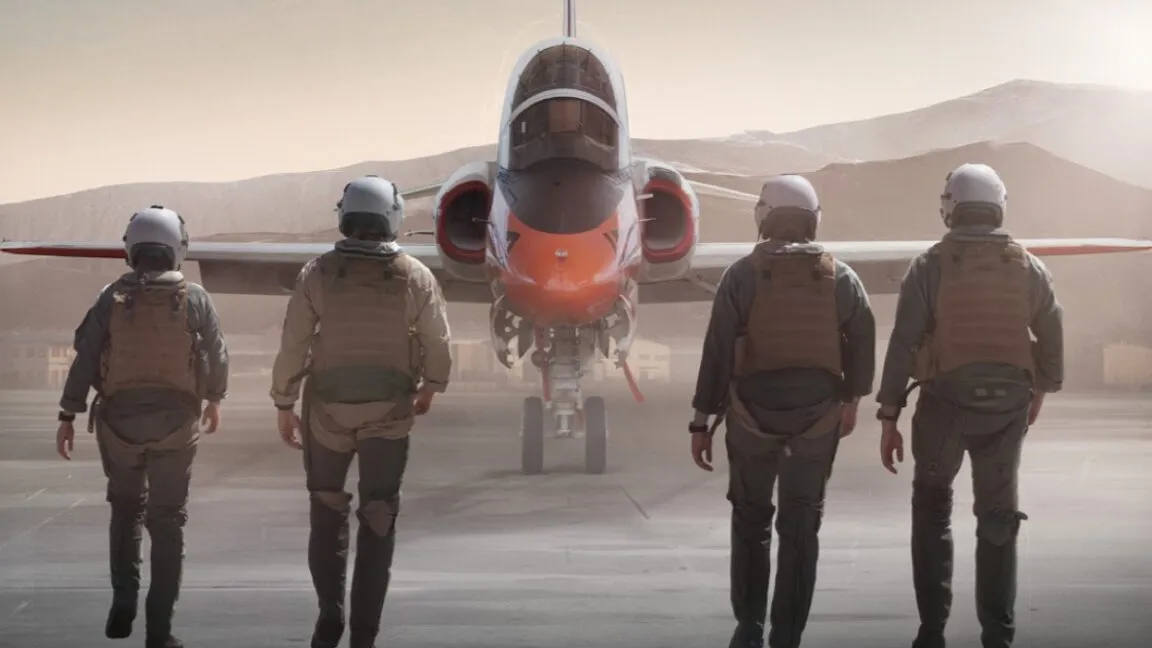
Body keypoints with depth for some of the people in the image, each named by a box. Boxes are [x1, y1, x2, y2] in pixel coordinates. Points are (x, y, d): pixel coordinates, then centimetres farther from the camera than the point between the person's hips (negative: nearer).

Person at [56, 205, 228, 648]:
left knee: (126, 507, 22)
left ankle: (123, 602, 9)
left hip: (120, 420, 1)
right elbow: (217, 356, 5)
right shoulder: (195, 299, -5)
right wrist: (215, 399, 23)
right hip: (175, 423, -1)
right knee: (167, 520, 5)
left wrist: (68, 416, -1)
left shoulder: (112, 297, -5)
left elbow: (84, 358, -7)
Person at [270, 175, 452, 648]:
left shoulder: (318, 273, -8)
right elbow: (438, 345, -1)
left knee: (327, 511, 19)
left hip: (328, 410, 0)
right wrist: (430, 388, 17)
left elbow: (293, 346, -7)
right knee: (377, 521, 7)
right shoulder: (416, 277, -7)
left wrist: (284, 406, 3)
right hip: (388, 413, 0)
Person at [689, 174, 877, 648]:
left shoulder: (742, 275, -6)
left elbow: (717, 351, -7)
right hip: (818, 412, 1)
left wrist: (703, 421, -2)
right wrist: (852, 400, 22)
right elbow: (862, 342, 4)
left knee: (751, 518, 16)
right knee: (801, 524, 8)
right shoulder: (839, 277, 1)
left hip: (754, 409, -1)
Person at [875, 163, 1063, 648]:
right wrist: (1042, 389, 27)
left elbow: (903, 343, -10)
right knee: (998, 517, 12)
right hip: (1007, 404, 2)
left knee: (931, 507, 14)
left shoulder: (931, 266, -6)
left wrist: (889, 417, -7)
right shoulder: (1027, 267, 3)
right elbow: (1051, 336, 9)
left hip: (946, 400, -2)